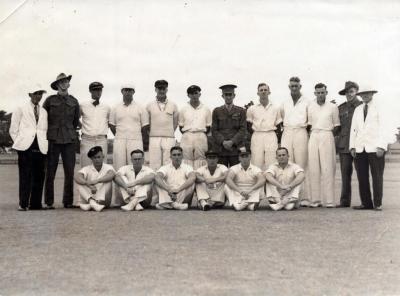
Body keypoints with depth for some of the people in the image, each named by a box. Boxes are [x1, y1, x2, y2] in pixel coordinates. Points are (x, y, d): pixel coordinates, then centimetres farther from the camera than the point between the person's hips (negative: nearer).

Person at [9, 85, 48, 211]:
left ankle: (35, 204, 6)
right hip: (26, 146, -4)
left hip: (40, 147, 4)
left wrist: (44, 142, 9)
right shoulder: (21, 109, 9)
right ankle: (23, 204, -6)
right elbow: (13, 130, 8)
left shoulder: (44, 112, 20)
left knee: (39, 176, 1)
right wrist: (20, 143, 1)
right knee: (25, 176, -8)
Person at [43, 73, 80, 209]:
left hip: (69, 140, 2)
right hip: (53, 139, -2)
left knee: (70, 172, 0)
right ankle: (49, 202, 4)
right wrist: (47, 133, 11)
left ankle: (68, 201, 8)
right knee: (50, 171, -2)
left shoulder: (74, 101, 10)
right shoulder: (50, 100, 4)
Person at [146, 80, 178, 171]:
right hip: (154, 138, 0)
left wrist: (168, 134, 5)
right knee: (154, 165, -3)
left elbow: (175, 123, 13)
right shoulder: (150, 106, 7)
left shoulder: (173, 105, 9)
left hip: (169, 139, 1)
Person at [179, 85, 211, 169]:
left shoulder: (206, 109, 9)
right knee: (187, 161, -5)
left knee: (200, 162, -3)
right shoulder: (184, 109, 9)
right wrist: (187, 136, 1)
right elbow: (181, 127, 11)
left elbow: (208, 127, 12)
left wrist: (202, 135, 3)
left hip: (201, 137, 0)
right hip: (187, 137, 0)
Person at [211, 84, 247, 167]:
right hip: (221, 149, 0)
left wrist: (232, 142, -11)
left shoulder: (241, 111, 10)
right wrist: (223, 142, -10)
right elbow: (214, 130, 6)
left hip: (236, 148, 0)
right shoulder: (217, 111, 11)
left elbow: (243, 129, 2)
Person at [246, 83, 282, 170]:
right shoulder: (252, 109, 8)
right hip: (257, 136, 0)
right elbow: (249, 126, 9)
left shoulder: (275, 108, 11)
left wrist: (278, 142, 4)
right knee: (256, 164, -4)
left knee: (271, 163, -4)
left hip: (271, 136, 0)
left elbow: (278, 127, 12)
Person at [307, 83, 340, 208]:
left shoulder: (333, 107, 6)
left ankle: (329, 200, -7)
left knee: (327, 168, -7)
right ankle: (315, 200, 1)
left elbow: (337, 125, 10)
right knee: (314, 169, -2)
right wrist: (312, 132, 5)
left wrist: (330, 133, -1)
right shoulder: (310, 106, 12)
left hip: (327, 137, -2)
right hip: (314, 137, 2)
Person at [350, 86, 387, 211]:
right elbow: (353, 129, 15)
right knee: (362, 177, 1)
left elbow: (381, 128, -3)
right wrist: (352, 146, 4)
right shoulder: (357, 110, 18)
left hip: (375, 148, -4)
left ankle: (377, 204, 2)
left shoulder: (378, 108, 5)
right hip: (360, 148, 4)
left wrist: (380, 146, -13)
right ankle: (366, 203, 6)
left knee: (377, 177, -3)